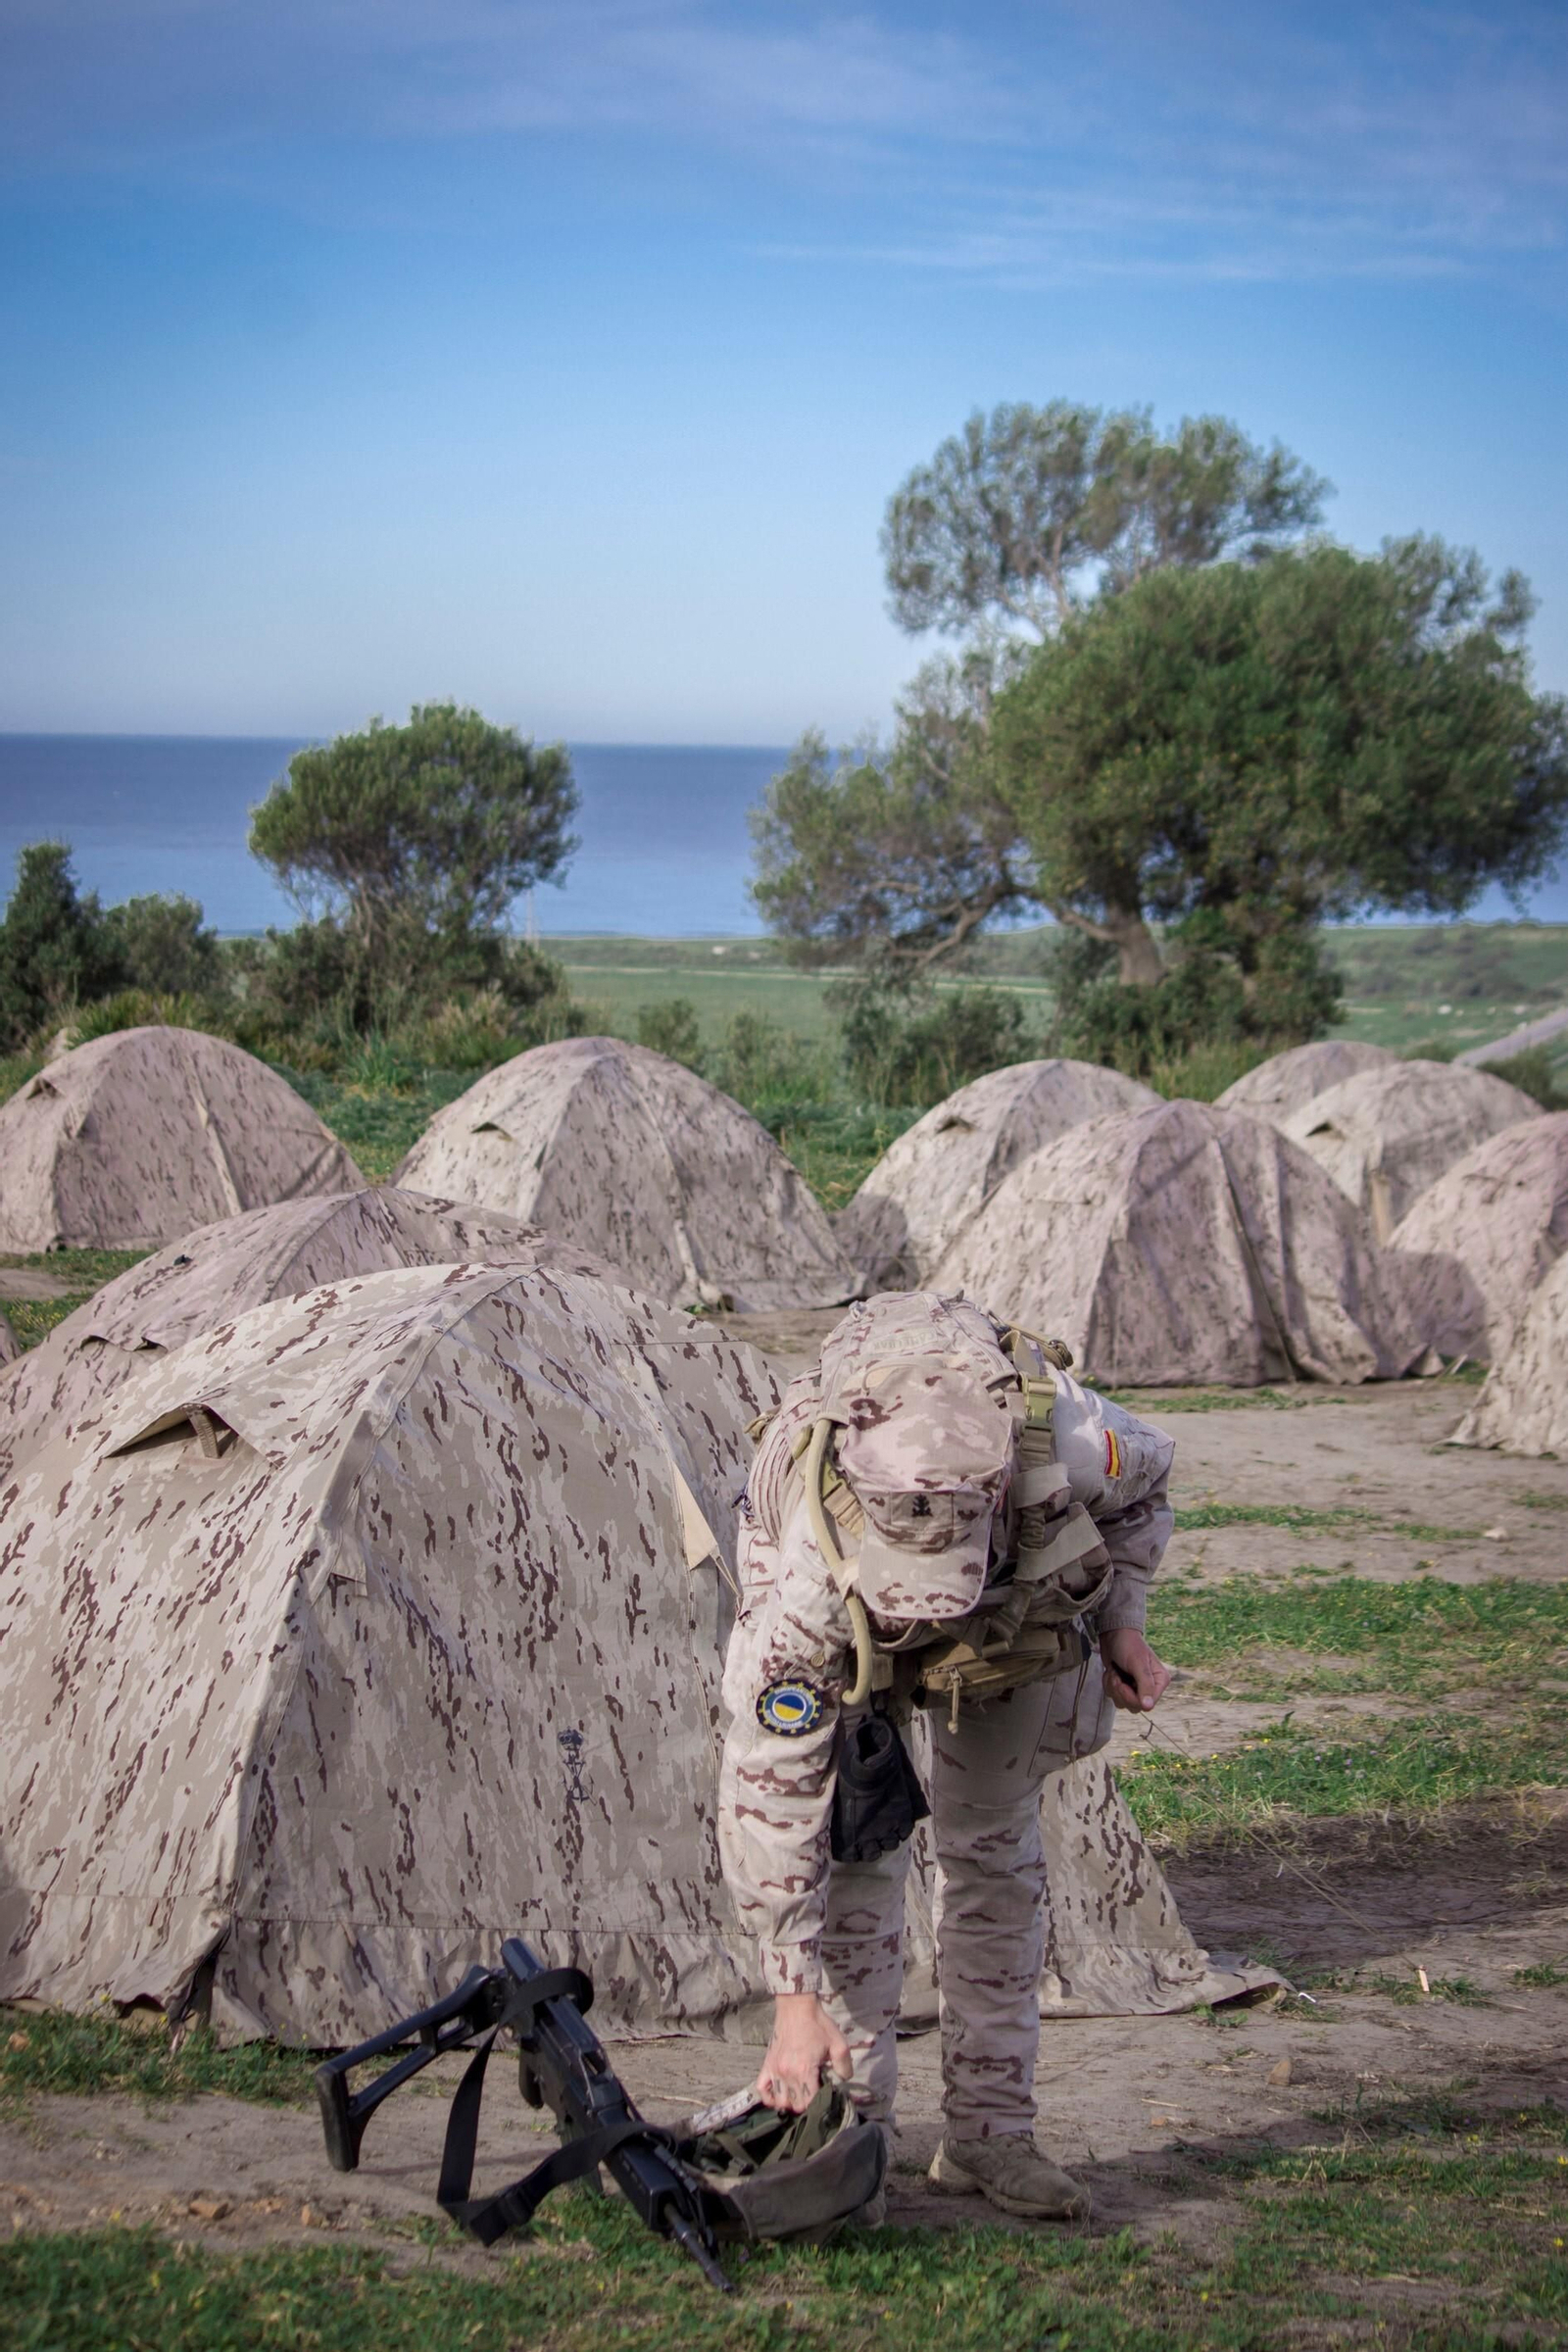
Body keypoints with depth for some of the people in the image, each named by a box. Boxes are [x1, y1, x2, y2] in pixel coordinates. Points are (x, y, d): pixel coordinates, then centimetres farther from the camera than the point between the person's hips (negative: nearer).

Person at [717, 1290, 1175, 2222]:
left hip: (1018, 1593, 2)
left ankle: (989, 2131, 11)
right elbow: (769, 1785, -38)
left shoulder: (1065, 1438, -44)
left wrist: (1121, 1621, -16)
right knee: (857, 1839, -13)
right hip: (849, 1619, -2)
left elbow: (1146, 1478, -14)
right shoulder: (818, 1571, -46)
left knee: (995, 1839, 3)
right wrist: (797, 1996, -36)